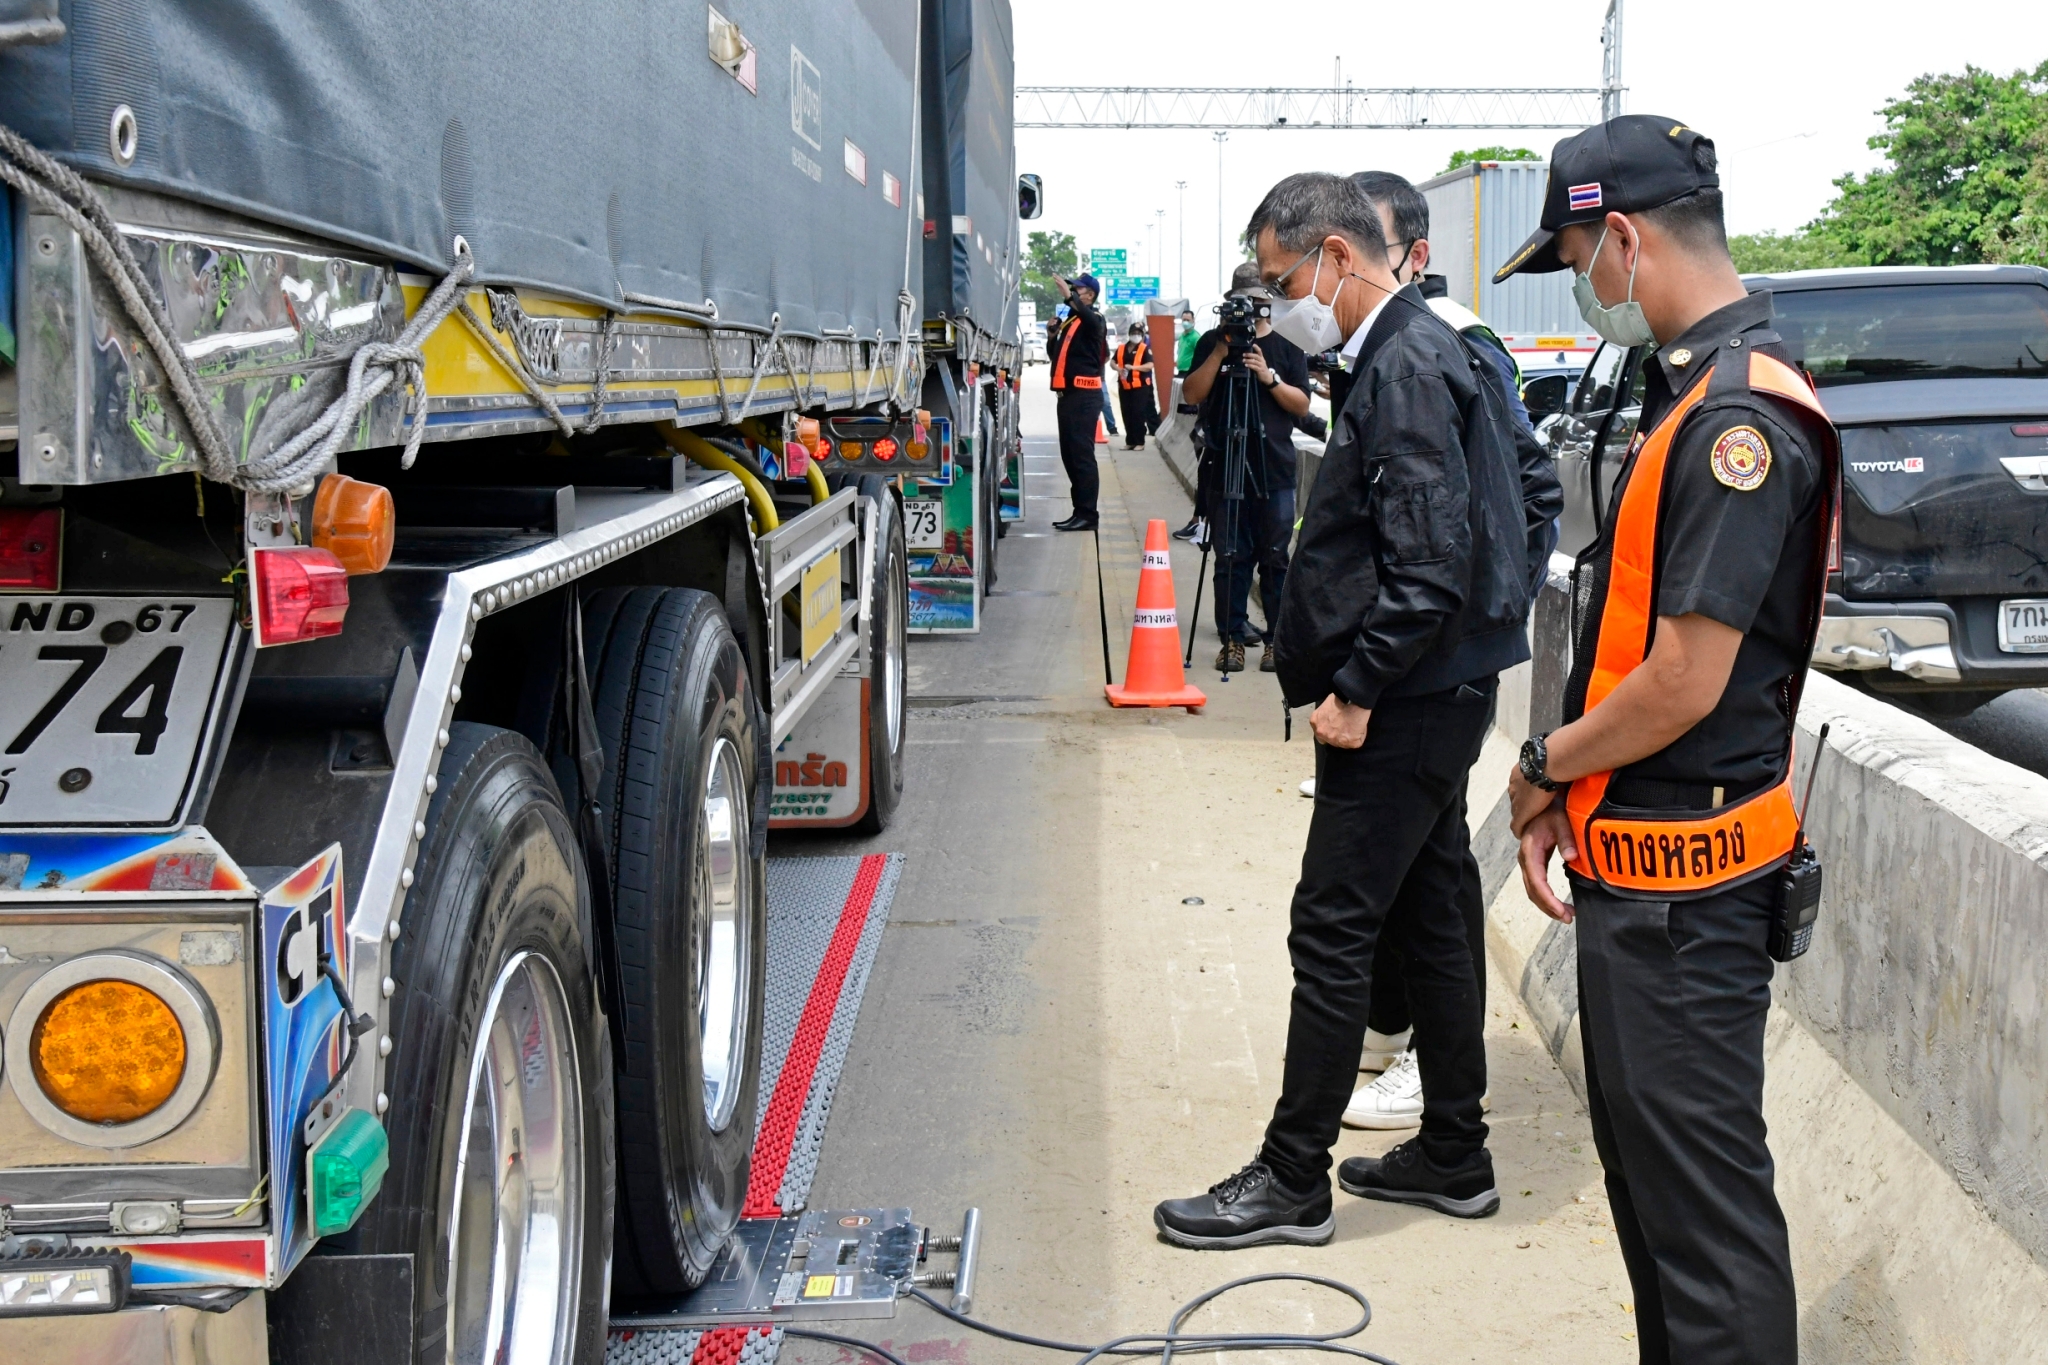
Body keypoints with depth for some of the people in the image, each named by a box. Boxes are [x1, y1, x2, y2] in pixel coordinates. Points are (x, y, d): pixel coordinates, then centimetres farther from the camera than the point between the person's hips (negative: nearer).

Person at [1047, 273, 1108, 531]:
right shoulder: (1069, 320, 19)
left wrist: (1069, 297, -46)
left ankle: (1087, 514, -11)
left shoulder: (1093, 320, -7)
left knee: (1081, 455, -11)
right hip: (1068, 394, 10)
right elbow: (1057, 355, 25)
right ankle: (1080, 511, 18)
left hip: (1084, 396, -10)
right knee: (1069, 454, 12)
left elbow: (1090, 319, -33)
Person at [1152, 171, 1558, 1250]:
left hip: (1401, 708, -11)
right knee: (1425, 921, 16)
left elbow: (1432, 566, -25)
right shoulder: (1419, 352, 14)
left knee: (1331, 936, -4)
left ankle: (1292, 1182, 6)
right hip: (1425, 697, 11)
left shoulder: (1406, 370, -18)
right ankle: (1454, 1157, 27)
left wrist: (1355, 690, -18)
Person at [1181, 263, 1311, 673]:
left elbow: (1301, 404, 3)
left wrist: (1269, 377, -12)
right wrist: (1220, 354, -10)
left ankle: (1278, 639, 7)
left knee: (1275, 558, 0)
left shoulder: (1287, 346, 8)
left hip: (1274, 469, 0)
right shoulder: (1211, 342, 9)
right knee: (1230, 559, 2)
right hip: (1223, 467, 0)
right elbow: (1191, 394, 0)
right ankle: (1232, 638, 8)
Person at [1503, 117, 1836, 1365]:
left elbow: (1684, 683, -23)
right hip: (1638, 866, 10)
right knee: (1646, 1168, 21)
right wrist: (1568, 796, 9)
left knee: (1704, 1198, 0)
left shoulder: (1740, 419, -21)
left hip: (1685, 885, -10)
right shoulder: (1692, 395, 12)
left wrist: (1546, 762, -7)